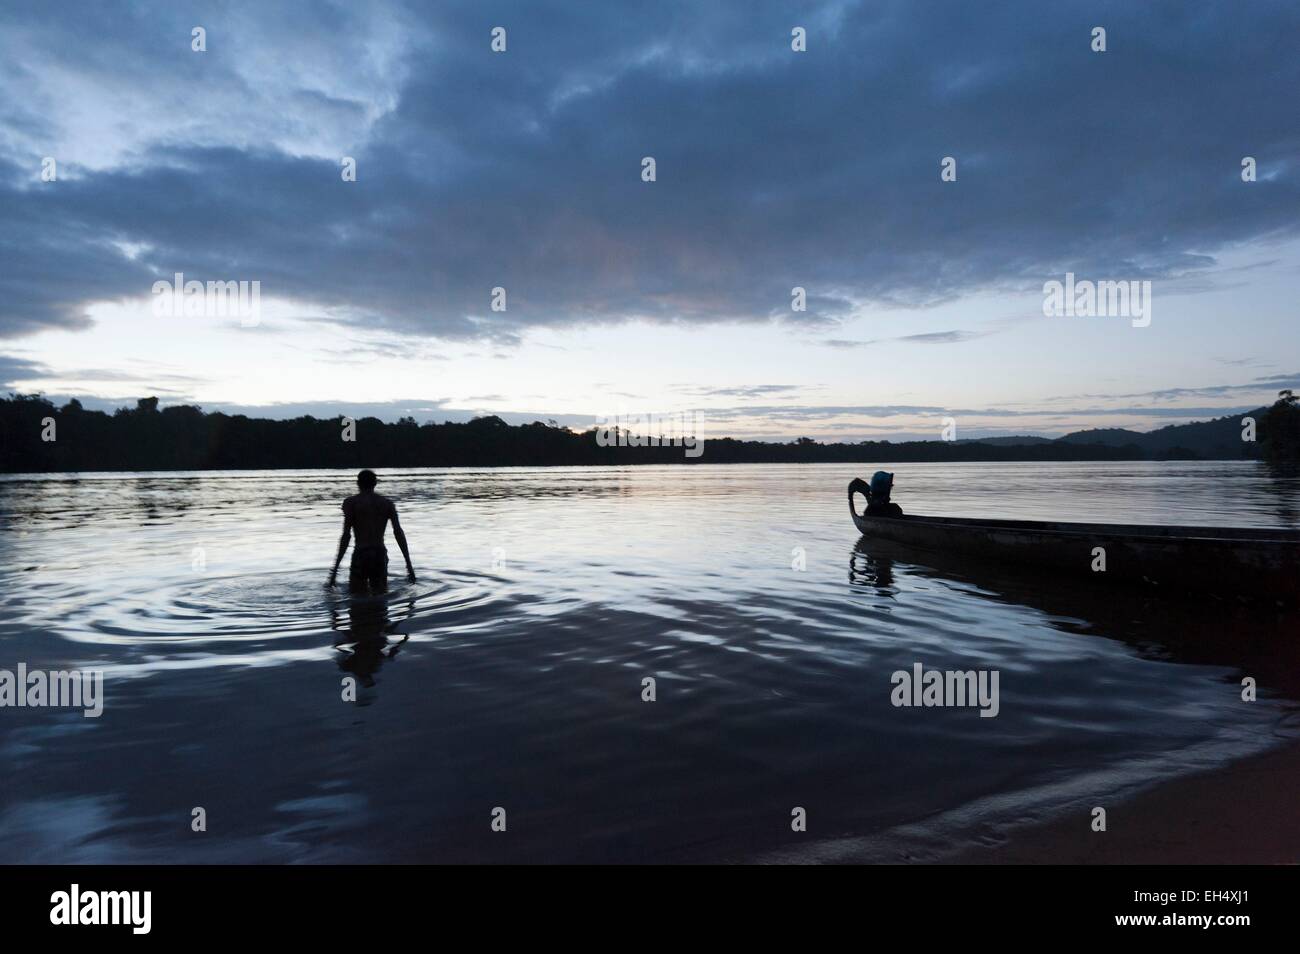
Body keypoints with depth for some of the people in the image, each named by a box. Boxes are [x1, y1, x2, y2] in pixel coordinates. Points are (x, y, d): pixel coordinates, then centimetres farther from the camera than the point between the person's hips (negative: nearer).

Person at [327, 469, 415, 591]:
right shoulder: (387, 503, 9)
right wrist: (409, 564, 3)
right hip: (381, 555, 3)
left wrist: (336, 567, -7)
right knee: (380, 593, 12)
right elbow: (398, 532, 2)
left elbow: (346, 535, -9)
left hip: (361, 555, -3)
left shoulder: (351, 502, 0)